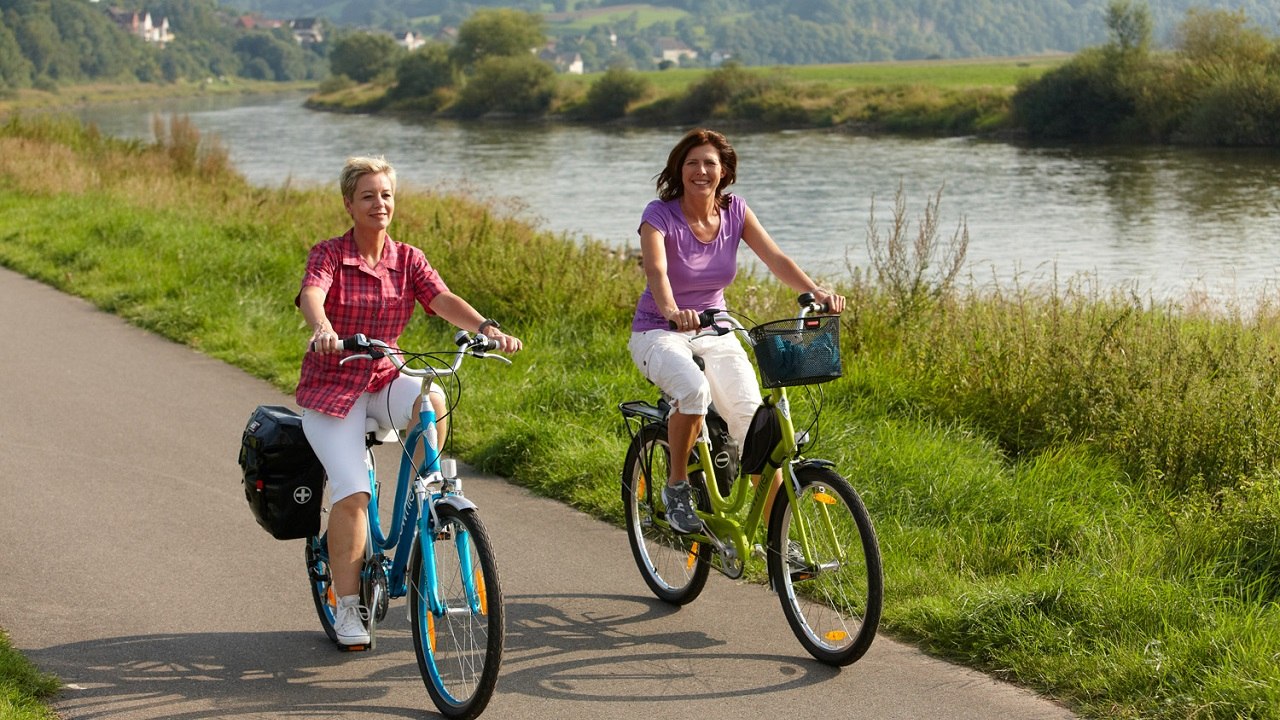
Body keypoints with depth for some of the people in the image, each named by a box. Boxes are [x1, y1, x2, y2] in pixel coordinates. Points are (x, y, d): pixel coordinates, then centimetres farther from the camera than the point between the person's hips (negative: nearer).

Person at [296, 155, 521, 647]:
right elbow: (311, 296, -28)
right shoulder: (329, 255, -8)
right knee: (352, 492, -20)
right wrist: (323, 330, -52)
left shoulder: (408, 260, 2)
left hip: (383, 381, 3)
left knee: (431, 399, -33)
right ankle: (347, 607, -5)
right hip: (331, 386, -3)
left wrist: (487, 328, -34)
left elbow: (444, 300, -13)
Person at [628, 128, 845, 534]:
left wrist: (816, 293, -33)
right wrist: (672, 312, -55)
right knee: (694, 389, -36)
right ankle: (677, 489, -13)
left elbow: (775, 258, -15)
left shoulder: (735, 212, -3)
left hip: (715, 330, 4)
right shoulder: (659, 216, -15)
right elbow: (656, 271, -33)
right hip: (659, 333, -4)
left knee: (751, 415, -16)